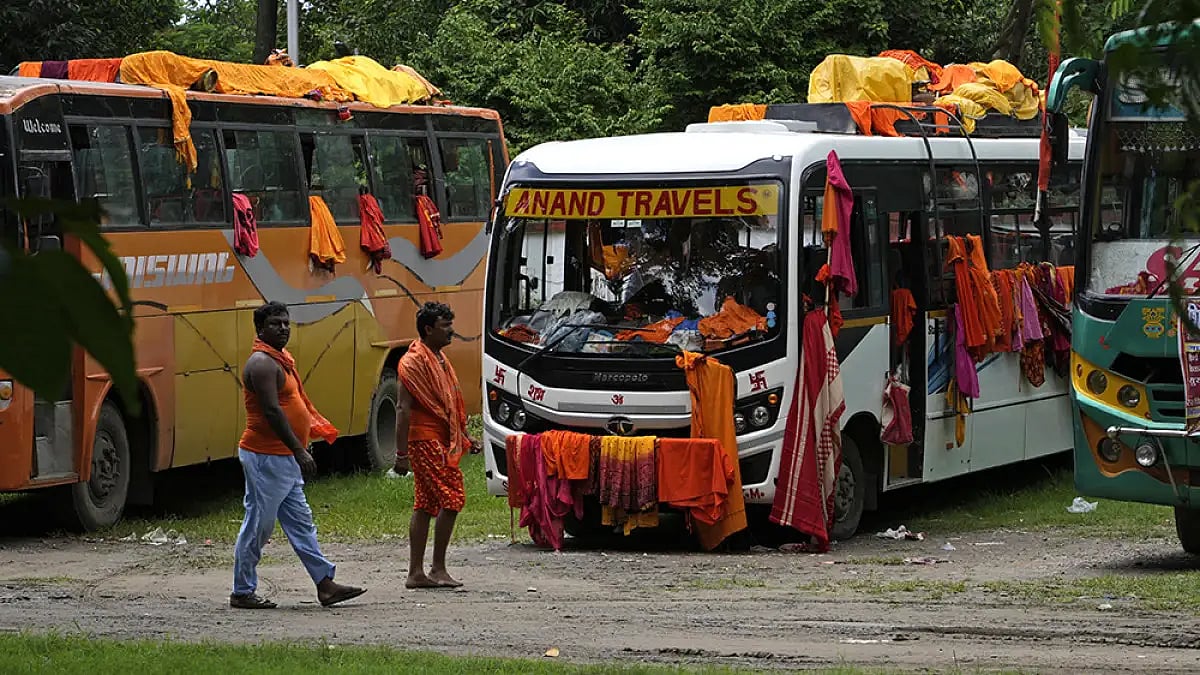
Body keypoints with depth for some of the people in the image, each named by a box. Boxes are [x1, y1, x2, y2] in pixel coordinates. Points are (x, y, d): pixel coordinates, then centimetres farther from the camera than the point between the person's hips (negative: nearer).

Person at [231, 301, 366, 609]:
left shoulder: (281, 359, 16)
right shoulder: (262, 363, -17)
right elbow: (271, 411, -24)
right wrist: (299, 450, -25)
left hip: (285, 457, 10)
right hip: (265, 457, -10)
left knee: (300, 522, 9)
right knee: (258, 525, -3)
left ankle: (325, 585, 10)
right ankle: (242, 592, 5)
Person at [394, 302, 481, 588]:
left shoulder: (439, 359, 18)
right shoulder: (415, 361, -12)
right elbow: (404, 408, -17)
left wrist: (464, 440, 22)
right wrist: (401, 453, -21)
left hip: (442, 442, 10)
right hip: (426, 441, -10)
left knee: (425, 505, 8)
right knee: (451, 500, -11)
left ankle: (416, 573, 9)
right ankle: (438, 569, -6)